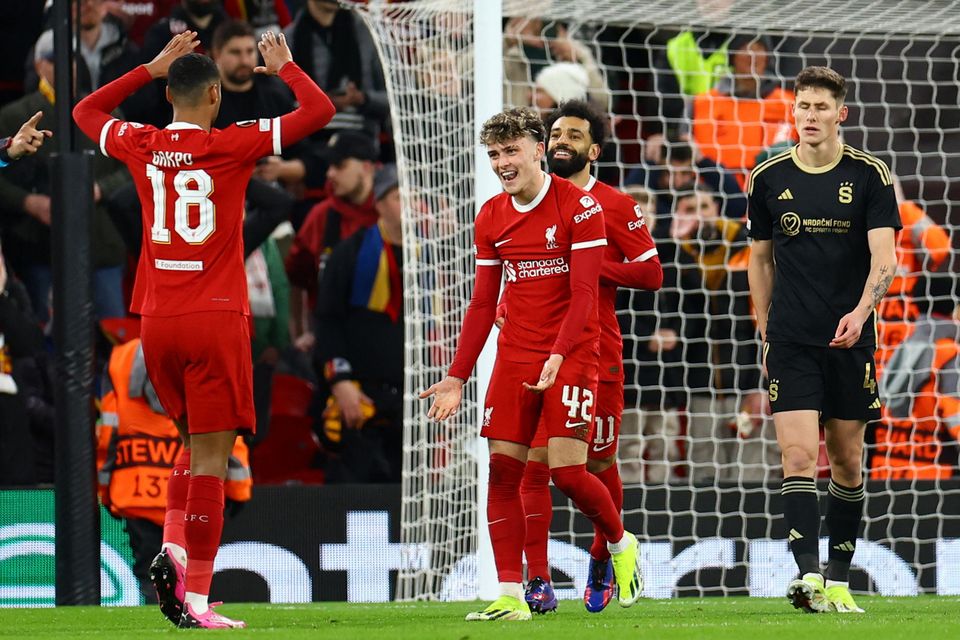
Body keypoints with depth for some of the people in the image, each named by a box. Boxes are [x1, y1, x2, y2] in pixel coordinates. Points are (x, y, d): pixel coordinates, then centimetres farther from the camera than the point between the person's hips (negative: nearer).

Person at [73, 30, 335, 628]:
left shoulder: (142, 147, 5)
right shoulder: (232, 146, -7)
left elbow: (85, 111, 27)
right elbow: (320, 110, -4)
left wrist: (152, 68, 28)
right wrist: (286, 68, 13)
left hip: (156, 321, 5)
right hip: (215, 319, -5)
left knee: (195, 440, 21)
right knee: (210, 459, -4)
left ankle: (172, 549, 0)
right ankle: (196, 598, -7)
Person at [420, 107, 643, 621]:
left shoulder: (579, 207, -8)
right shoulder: (491, 217, 9)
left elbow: (583, 293, -13)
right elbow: (482, 304, 15)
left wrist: (558, 356, -25)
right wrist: (457, 376, 11)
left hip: (571, 357, -5)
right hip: (514, 358, 5)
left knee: (567, 470, -12)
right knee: (502, 468, -5)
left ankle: (621, 544, 18)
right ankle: (510, 595, -4)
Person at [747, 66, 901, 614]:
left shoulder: (870, 176, -1)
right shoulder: (769, 179, 4)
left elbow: (884, 258, -9)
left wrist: (861, 311, -26)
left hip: (850, 339, 0)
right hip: (790, 342, 0)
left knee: (847, 461, 7)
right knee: (799, 456, -13)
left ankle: (839, 581, 17)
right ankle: (809, 575, -21)